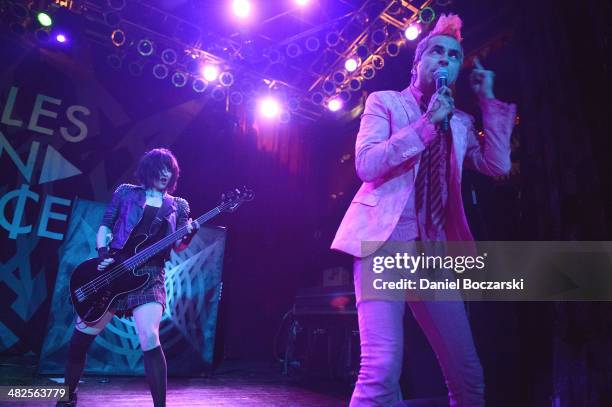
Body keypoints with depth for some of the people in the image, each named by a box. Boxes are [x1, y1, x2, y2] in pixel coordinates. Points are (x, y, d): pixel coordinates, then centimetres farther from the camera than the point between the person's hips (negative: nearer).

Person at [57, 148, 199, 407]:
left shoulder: (178, 206, 9)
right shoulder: (126, 192, 9)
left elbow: (178, 247, 5)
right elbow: (105, 226, 10)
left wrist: (189, 235, -16)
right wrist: (103, 255, -7)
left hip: (149, 275, -1)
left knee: (149, 339, -20)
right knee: (81, 337, 9)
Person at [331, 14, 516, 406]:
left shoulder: (461, 121, 21)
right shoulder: (384, 101, 7)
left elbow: (498, 165, 7)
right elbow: (366, 164, -7)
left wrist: (488, 99, 12)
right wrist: (427, 123, -10)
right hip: (386, 240, -5)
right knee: (383, 368, -20)